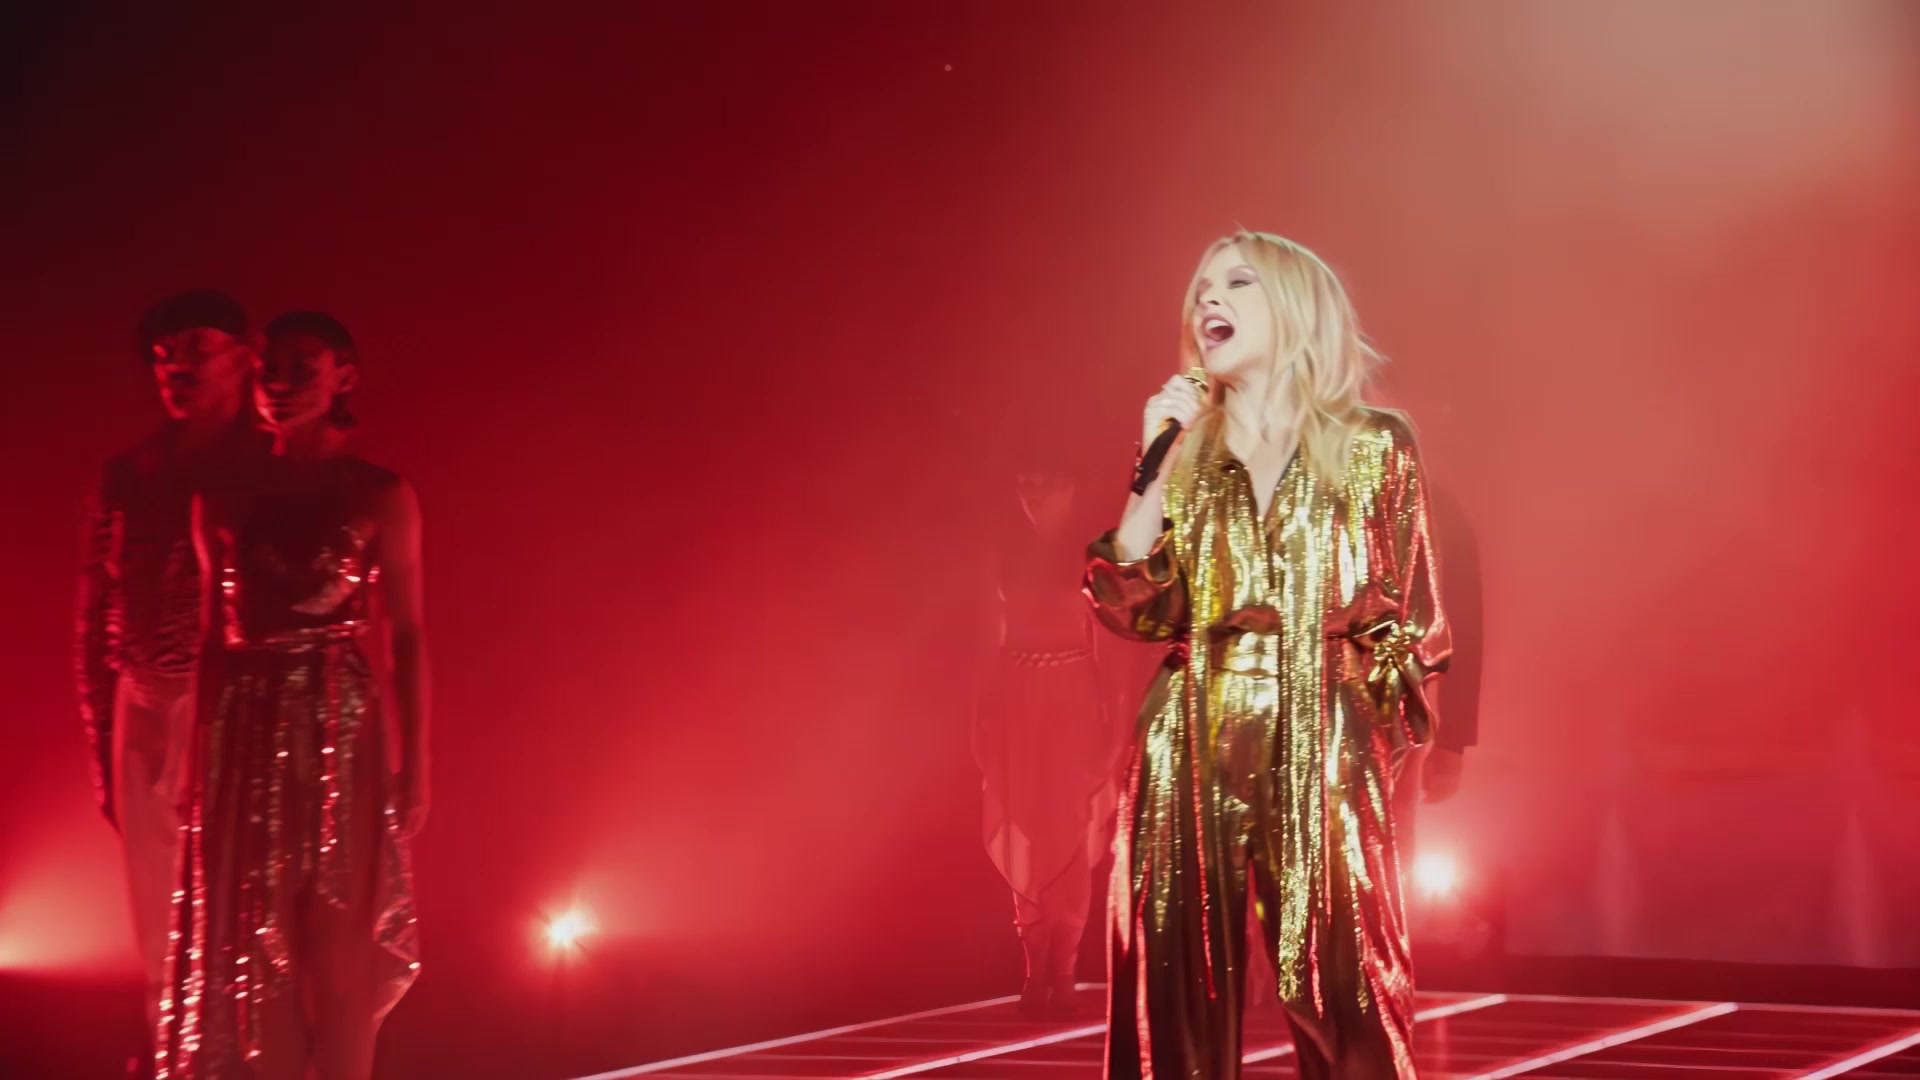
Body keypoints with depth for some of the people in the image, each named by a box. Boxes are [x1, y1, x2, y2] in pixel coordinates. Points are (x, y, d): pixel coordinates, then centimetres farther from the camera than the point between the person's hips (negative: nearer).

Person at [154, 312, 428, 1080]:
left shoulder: (381, 496, -2)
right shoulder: (223, 499, 7)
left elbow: (407, 639, -3)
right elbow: (216, 635, 9)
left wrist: (414, 767, -6)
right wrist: (200, 762, 7)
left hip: (343, 737, -3)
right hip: (247, 739, 3)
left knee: (338, 951, 3)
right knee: (244, 947, 7)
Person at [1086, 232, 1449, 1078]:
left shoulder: (1374, 446, 4)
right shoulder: (1187, 459, 11)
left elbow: (1409, 618, 4)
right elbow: (1134, 610, 0)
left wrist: (1381, 739, -3)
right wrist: (1157, 465, -5)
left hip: (1322, 760, -3)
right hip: (1191, 756, 3)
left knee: (1340, 996, -4)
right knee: (1178, 994, 3)